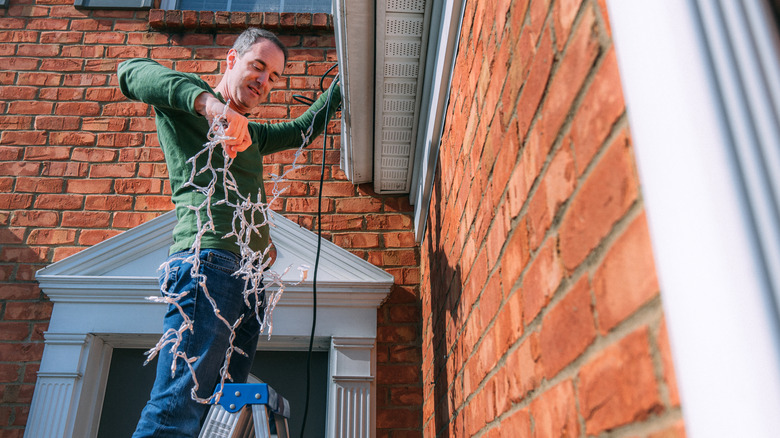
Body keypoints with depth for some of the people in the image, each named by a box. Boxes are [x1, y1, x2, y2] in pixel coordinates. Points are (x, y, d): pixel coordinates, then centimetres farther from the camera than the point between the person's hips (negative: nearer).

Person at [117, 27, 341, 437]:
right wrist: (208, 102, -25)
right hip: (208, 259, -8)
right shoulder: (187, 99, 9)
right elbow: (134, 72, -10)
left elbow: (303, 128, 43)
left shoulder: (249, 135, 32)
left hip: (251, 279, 8)